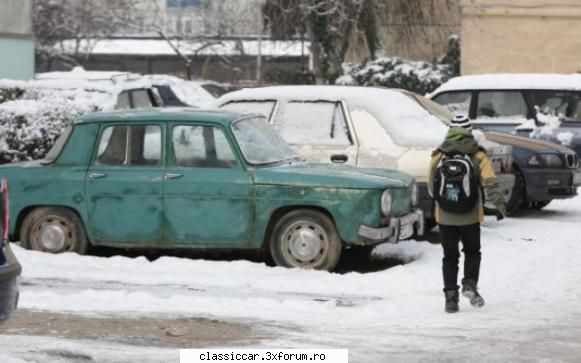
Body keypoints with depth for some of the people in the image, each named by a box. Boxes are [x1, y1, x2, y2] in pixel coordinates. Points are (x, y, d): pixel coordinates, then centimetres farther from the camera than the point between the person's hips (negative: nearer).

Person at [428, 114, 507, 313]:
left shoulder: (438, 156, 1)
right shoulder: (477, 156, -4)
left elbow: (431, 187, 7)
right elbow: (490, 183, -16)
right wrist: (499, 205, -21)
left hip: (445, 217, 1)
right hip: (470, 216, -1)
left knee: (450, 256, 10)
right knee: (472, 252, 18)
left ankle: (450, 296, 4)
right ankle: (470, 284, -2)